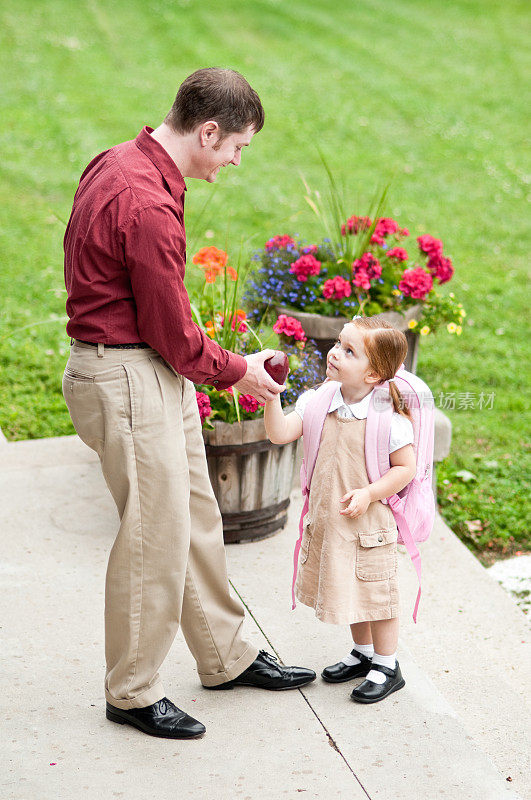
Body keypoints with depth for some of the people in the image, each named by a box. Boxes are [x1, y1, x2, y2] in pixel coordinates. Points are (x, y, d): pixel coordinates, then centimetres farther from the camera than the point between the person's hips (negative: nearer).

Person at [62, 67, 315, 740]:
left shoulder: (117, 163, 7)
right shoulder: (147, 207, -26)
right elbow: (173, 333, -19)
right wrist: (237, 371, -1)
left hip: (156, 373, 10)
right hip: (128, 380, -10)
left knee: (197, 515, 17)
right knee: (156, 536, 0)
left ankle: (227, 657, 32)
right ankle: (132, 693, 17)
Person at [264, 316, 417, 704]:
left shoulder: (388, 417, -18)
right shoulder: (318, 403, -4)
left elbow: (406, 467, -12)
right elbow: (280, 433, -11)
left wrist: (368, 493, -21)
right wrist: (271, 396, -24)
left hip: (370, 525, -6)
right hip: (328, 520, 6)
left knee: (375, 592, 6)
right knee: (348, 590, 21)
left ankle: (387, 666, 25)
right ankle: (364, 653, 41)